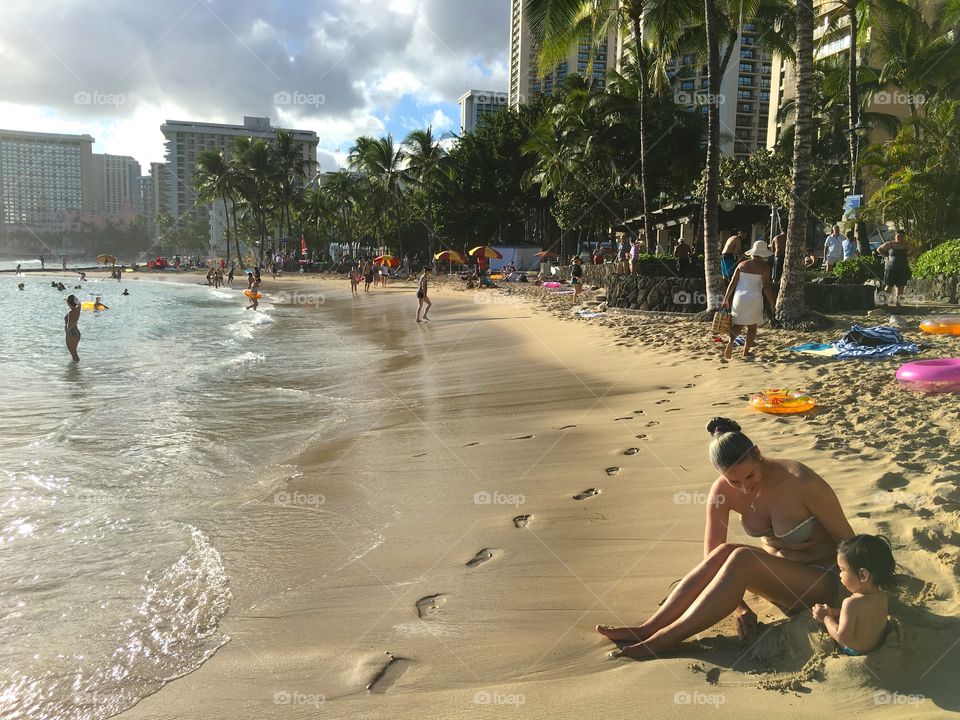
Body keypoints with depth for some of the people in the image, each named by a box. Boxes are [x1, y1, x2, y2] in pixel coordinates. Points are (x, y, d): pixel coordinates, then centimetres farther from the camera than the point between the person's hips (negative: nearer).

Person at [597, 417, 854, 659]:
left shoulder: (802, 482, -25)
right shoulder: (722, 491, -15)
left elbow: (847, 539, -13)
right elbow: (710, 556, -12)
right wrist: (740, 606, -20)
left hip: (821, 583, -4)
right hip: (774, 572, 4)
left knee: (742, 559, -32)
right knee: (724, 553, -28)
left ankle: (663, 639, -32)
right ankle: (647, 629, -28)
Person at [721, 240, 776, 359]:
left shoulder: (742, 264, 4)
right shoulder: (764, 267, -5)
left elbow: (732, 283, 4)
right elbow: (766, 287, -9)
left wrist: (726, 299, 10)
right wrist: (772, 304, -2)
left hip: (739, 297, 3)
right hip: (754, 299, -3)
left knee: (737, 324, 9)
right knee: (752, 327, 11)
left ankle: (731, 341, -18)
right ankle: (746, 352, 8)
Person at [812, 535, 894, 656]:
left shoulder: (851, 603, -36)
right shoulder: (882, 596, -12)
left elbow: (842, 637, -33)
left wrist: (826, 617, -19)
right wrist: (835, 612, -1)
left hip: (853, 652, -7)